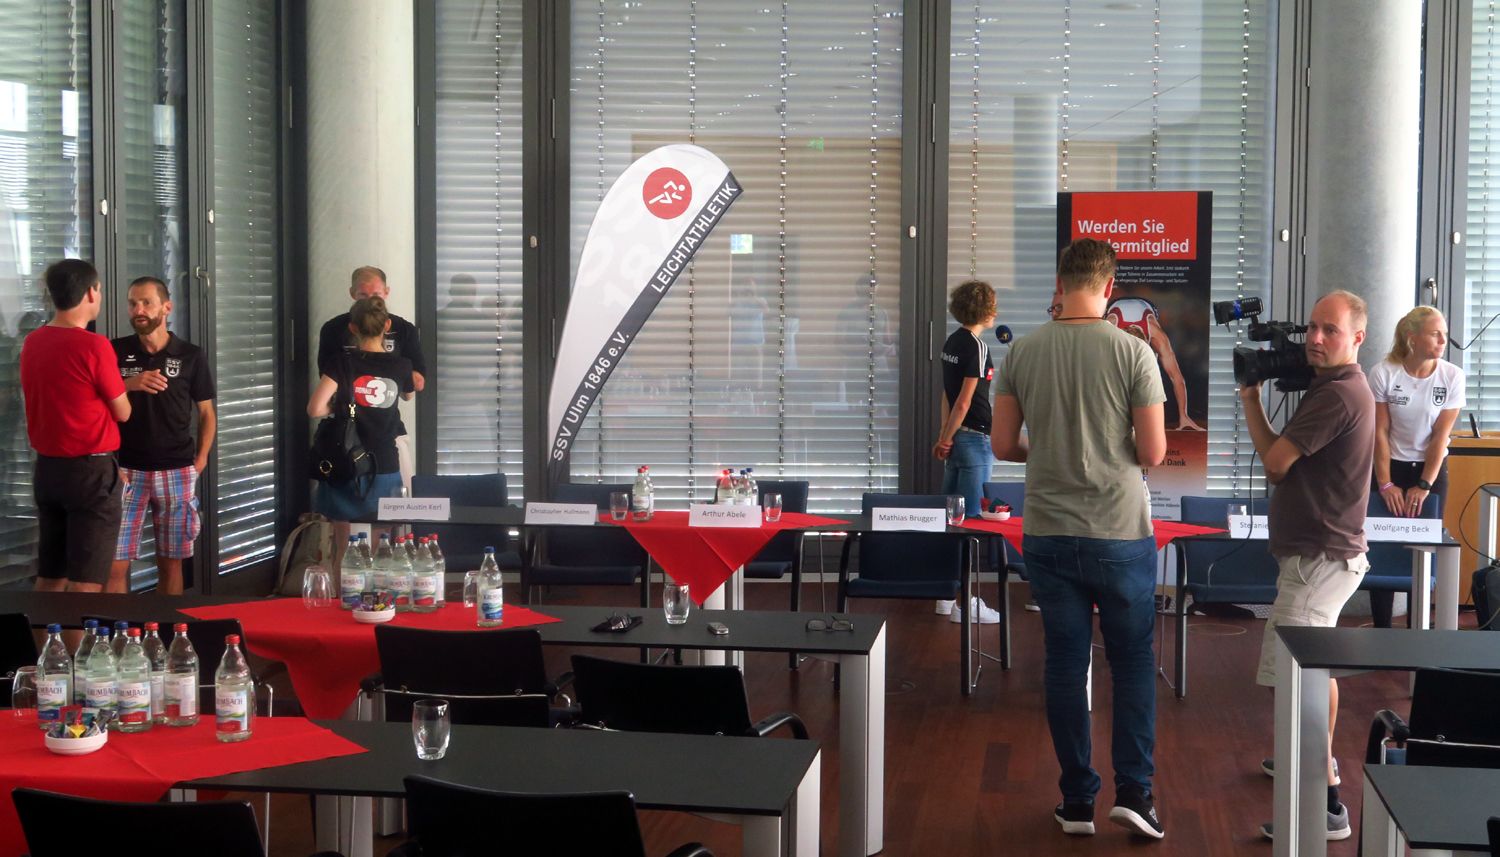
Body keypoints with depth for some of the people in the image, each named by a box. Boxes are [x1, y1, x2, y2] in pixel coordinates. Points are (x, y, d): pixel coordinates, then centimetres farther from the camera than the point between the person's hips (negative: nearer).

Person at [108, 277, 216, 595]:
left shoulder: (191, 355, 4)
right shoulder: (115, 351, 4)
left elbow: (206, 412, 10)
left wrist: (201, 458, -1)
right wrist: (128, 385, -15)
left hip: (176, 472, 0)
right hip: (126, 470, 0)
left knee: (170, 563, 7)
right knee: (114, 564, -6)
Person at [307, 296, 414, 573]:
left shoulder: (341, 365, -8)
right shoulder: (401, 366, -1)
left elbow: (315, 409, -18)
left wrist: (338, 407, 3)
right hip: (385, 468, 1)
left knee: (343, 550, 10)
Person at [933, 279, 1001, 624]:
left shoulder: (952, 343, 11)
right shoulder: (977, 347, -15)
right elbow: (964, 401, -16)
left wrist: (944, 438, 14)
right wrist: (946, 439, -7)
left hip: (956, 439, 9)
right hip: (974, 440, -9)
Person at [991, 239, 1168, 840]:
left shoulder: (1023, 354, -3)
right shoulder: (1132, 352, -10)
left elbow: (1003, 445, 2)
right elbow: (1154, 453, -9)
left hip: (1048, 535, 2)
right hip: (1120, 534, -2)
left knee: (1066, 662, 11)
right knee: (1133, 661, 12)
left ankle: (1077, 801, 16)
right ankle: (1133, 791, 8)